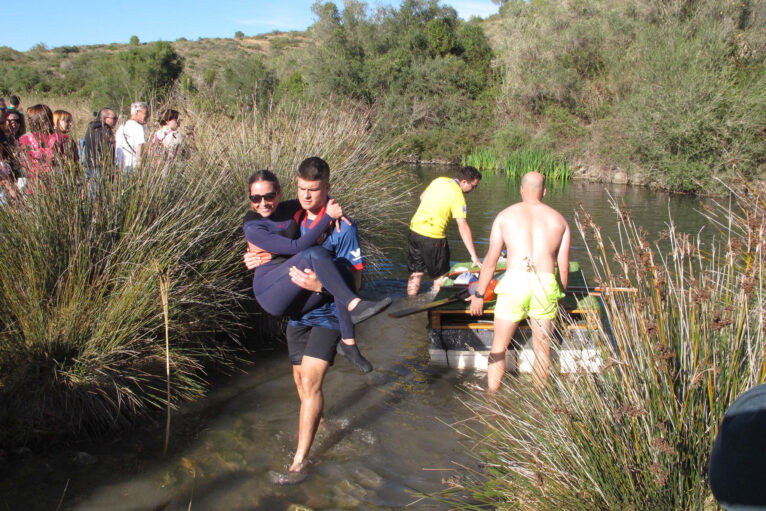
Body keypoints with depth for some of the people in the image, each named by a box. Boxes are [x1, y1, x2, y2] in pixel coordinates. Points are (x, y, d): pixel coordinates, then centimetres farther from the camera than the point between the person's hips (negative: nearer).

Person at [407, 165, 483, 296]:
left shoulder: (439, 180, 6)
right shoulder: (458, 196, -15)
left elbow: (422, 197, 21)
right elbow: (463, 227, -20)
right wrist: (474, 255, -20)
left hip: (415, 229, 7)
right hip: (433, 237, -7)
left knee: (416, 273, 16)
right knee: (440, 275, 11)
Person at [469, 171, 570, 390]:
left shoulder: (505, 215, 9)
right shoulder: (559, 220, 13)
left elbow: (490, 261, 6)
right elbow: (563, 267, 11)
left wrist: (479, 295, 14)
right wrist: (559, 295, 26)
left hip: (514, 283, -1)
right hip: (546, 286, 2)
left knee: (499, 347, 12)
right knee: (542, 348, 16)